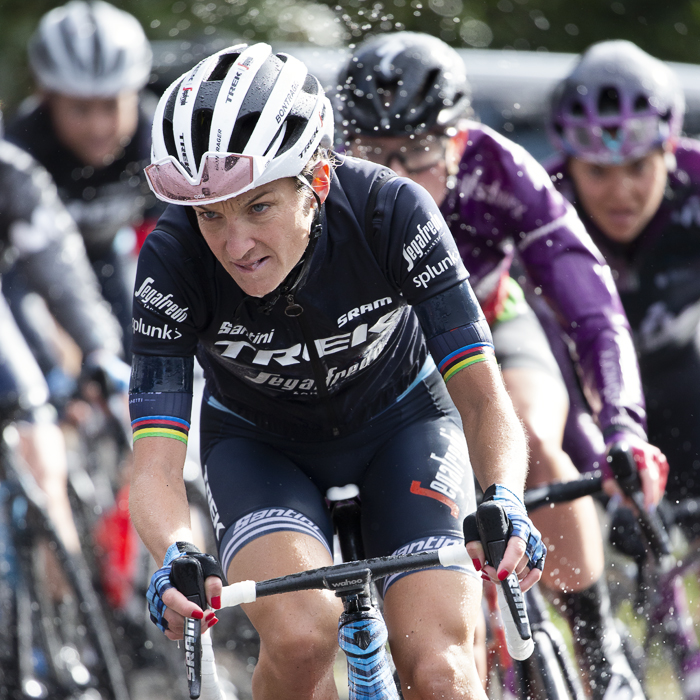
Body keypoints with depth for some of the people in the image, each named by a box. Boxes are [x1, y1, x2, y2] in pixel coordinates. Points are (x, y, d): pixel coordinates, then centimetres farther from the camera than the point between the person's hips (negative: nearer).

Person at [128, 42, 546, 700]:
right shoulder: (173, 259, -29)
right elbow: (154, 465, -32)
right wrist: (176, 558, -53)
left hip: (401, 423, 0)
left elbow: (483, 397, -28)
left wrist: (503, 502, -49)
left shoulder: (390, 212, -30)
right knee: (301, 635, -30)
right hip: (258, 443, 0)